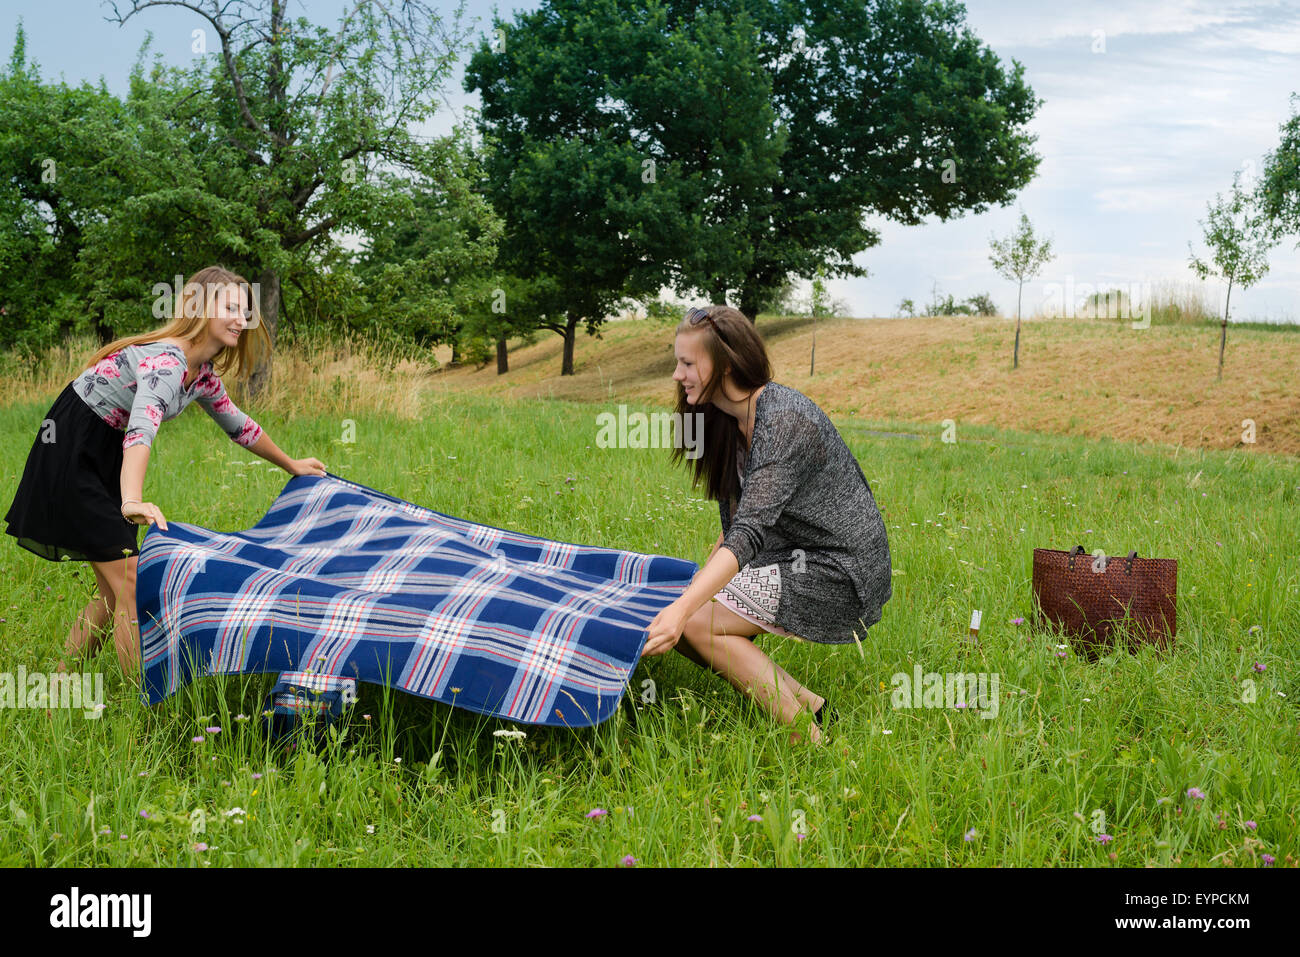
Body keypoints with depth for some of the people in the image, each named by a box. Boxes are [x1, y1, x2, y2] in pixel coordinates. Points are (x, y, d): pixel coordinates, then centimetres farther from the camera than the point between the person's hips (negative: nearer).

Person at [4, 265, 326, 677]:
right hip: (71, 454, -9)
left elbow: (238, 424, 21)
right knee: (132, 586, -10)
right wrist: (133, 501, -59)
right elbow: (142, 429, -43)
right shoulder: (165, 360, -26)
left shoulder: (203, 374, 4)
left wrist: (291, 464, 31)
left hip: (104, 458, 9)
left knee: (114, 591, 11)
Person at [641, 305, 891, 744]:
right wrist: (704, 575, 20)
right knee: (679, 615, 0)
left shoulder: (784, 422, -24)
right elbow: (738, 518, 19)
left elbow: (749, 531, -34)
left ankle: (806, 738, -10)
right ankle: (801, 699, 2)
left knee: (695, 623, -18)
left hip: (838, 576, -9)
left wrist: (682, 608, -43)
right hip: (796, 560, 9)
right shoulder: (732, 419, 6)